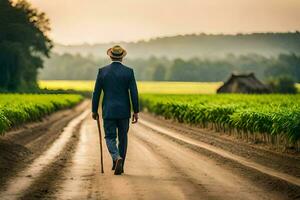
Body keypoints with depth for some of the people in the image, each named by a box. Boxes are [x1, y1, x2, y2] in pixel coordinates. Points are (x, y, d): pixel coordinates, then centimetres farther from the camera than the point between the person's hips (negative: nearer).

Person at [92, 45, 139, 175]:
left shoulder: (102, 71, -3)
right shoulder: (129, 72, -4)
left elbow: (96, 93, -1)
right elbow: (134, 93, -6)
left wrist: (94, 111, 9)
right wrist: (136, 111, 1)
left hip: (108, 112, -1)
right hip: (124, 111, 1)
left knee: (110, 138, 5)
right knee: (122, 138, 15)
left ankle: (117, 159, -22)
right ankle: (119, 166, 19)